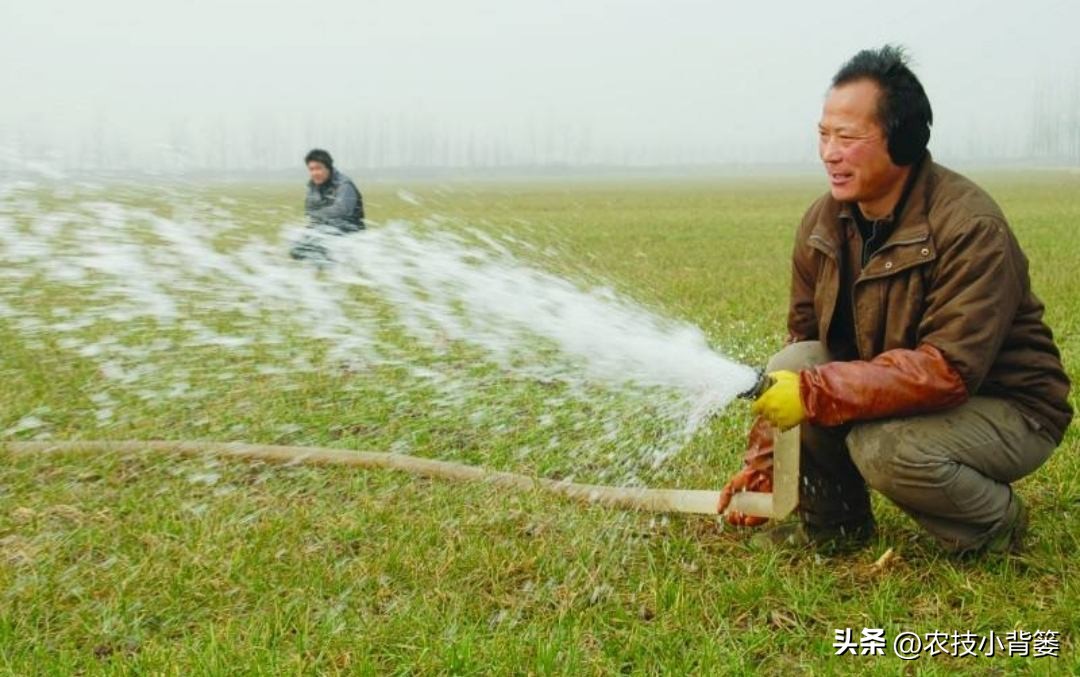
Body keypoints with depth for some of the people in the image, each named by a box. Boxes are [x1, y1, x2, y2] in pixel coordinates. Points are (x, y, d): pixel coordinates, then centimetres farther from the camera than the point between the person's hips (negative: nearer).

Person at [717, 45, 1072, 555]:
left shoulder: (970, 227, -26)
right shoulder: (822, 223, -5)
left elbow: (949, 372, -34)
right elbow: (803, 341, 1)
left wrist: (815, 391, -38)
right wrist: (763, 464, -5)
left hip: (1007, 410, -6)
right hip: (896, 391, 6)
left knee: (884, 447, -33)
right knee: (791, 366, -16)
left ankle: (998, 526, -1)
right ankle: (833, 521, 4)